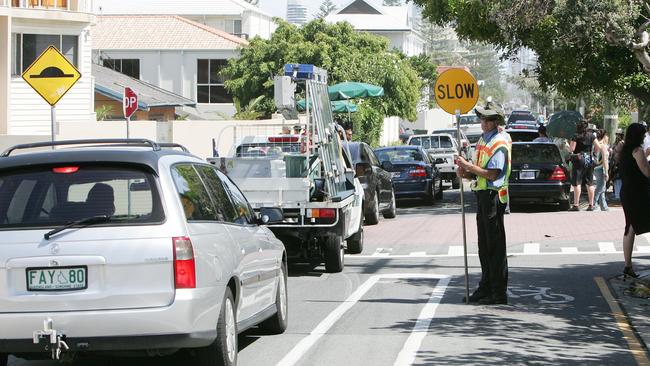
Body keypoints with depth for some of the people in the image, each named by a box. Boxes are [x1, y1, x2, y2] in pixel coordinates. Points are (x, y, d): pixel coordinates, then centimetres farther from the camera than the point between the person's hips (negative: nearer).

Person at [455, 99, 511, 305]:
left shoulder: (499, 143, -13)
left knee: (495, 246, -7)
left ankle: (499, 293, -4)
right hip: (483, 195, 10)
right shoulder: (483, 140, 17)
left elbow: (493, 174, -22)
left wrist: (469, 166, -19)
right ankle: (486, 288, 22)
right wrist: (465, 173, 3)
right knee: (484, 245, 14)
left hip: (494, 196, -10)